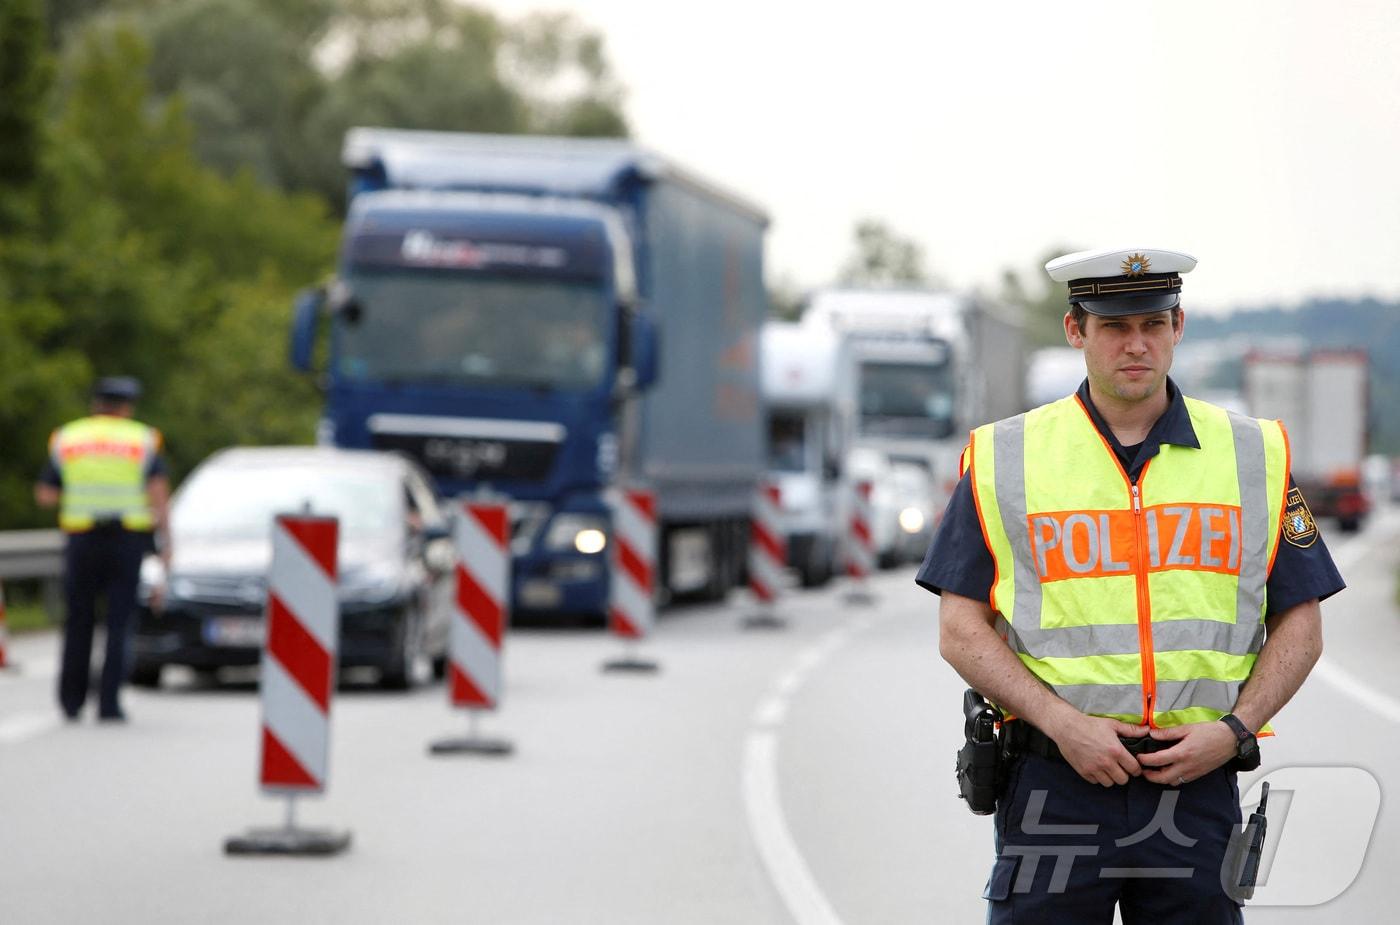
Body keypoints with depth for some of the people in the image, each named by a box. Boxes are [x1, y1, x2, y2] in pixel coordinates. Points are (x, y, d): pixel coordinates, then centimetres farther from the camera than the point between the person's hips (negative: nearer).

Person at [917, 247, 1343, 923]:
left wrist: (1233, 731, -6)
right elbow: (962, 631, 1)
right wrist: (1065, 725, -11)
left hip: (1199, 785, 1)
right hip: (1054, 786, -1)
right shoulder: (1002, 459, 4)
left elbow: (1298, 627, 10)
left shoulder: (1254, 455, 9)